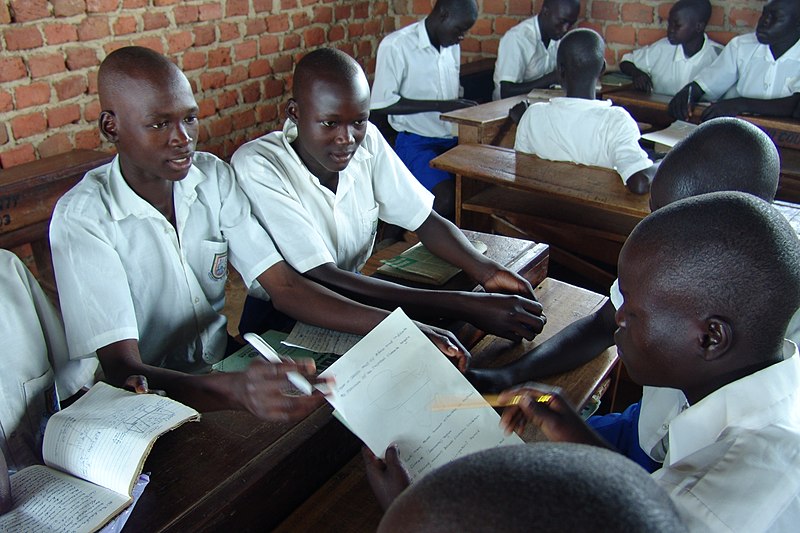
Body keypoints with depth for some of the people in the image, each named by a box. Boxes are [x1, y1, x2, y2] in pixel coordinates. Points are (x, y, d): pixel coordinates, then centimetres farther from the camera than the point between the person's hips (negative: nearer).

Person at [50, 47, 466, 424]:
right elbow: (122, 371, -26)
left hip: (222, 363, 5)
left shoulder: (213, 177, -3)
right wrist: (236, 390, -46)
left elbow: (282, 284, -9)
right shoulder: (83, 217, -19)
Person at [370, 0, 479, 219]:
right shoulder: (396, 46, -11)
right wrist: (440, 105, -17)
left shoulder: (452, 46, 13)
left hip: (453, 138, 7)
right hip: (415, 141, -7)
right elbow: (381, 104, -15)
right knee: (447, 198, -30)